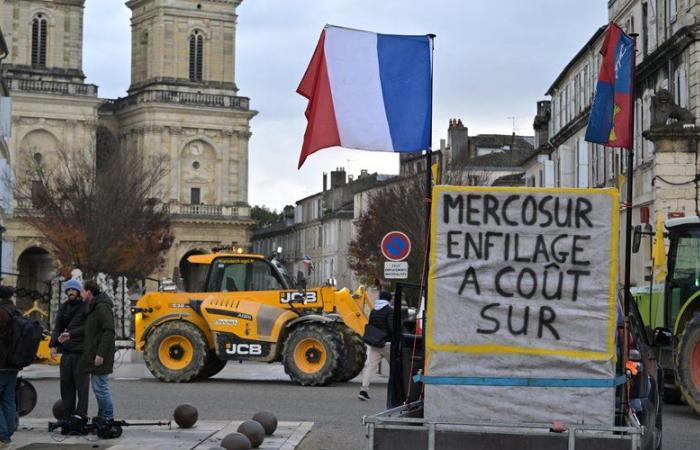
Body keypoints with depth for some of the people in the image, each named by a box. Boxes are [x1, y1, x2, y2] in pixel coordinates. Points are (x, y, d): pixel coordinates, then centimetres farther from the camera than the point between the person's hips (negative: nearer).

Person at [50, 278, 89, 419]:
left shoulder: (86, 307, -3)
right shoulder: (64, 307, 16)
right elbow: (58, 328, 15)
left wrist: (70, 334, -22)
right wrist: (53, 344, 0)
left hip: (81, 351, -6)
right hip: (66, 351, 6)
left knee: (82, 384, -5)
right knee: (66, 384, 7)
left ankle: (81, 414, -4)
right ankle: (68, 415, 13)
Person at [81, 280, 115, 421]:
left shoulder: (102, 307, -15)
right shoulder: (94, 307, 17)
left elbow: (109, 331, -22)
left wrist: (100, 354, -25)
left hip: (100, 356, -11)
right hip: (94, 354, 11)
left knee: (100, 387, -8)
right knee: (98, 387, 14)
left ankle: (108, 418, -3)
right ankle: (102, 417, 21)